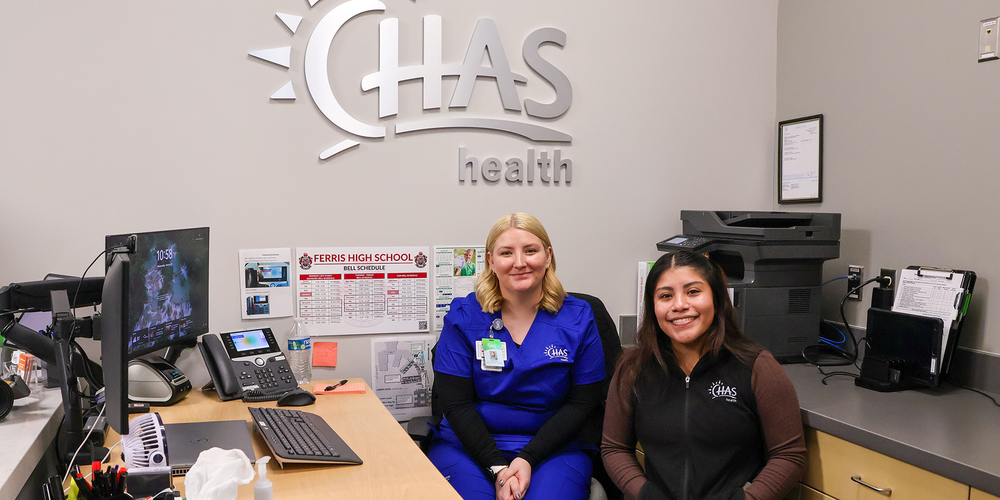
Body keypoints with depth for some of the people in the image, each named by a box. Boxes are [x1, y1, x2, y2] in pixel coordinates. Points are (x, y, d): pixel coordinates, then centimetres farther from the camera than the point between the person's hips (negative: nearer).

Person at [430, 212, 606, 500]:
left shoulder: (578, 318, 1)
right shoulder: (463, 317, -1)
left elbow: (581, 402, 0)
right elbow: (456, 403, -4)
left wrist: (528, 458, -12)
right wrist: (497, 469, -16)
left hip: (550, 449, 1)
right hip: (468, 444, 0)